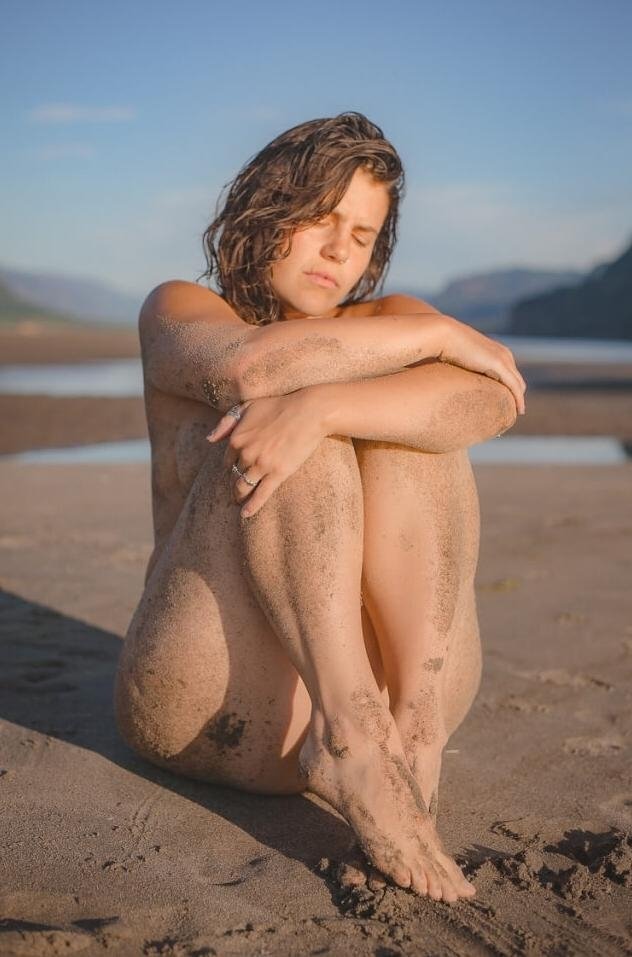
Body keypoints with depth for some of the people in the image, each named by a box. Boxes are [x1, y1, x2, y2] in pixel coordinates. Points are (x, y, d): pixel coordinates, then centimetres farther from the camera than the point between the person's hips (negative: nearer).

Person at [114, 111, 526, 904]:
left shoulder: (387, 322, 11)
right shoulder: (178, 311, 7)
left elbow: (493, 399, -15)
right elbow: (252, 367, -21)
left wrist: (320, 407, -30)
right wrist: (440, 333, -13)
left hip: (374, 680, 2)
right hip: (215, 701, -2)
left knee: (407, 425, -18)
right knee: (285, 439, -22)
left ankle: (414, 741, -31)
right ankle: (353, 737, -36)